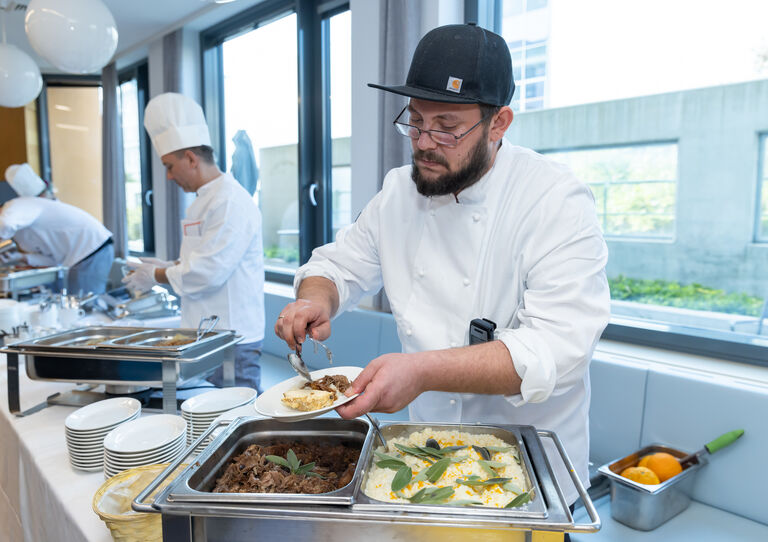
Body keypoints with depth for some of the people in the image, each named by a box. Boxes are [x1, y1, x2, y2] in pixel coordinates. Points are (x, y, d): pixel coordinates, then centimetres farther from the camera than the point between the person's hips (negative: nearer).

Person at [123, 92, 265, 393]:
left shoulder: (230, 202, -18)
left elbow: (208, 272, -22)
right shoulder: (205, 201, 16)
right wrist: (170, 267, 10)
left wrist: (157, 277, -8)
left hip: (232, 340, -10)